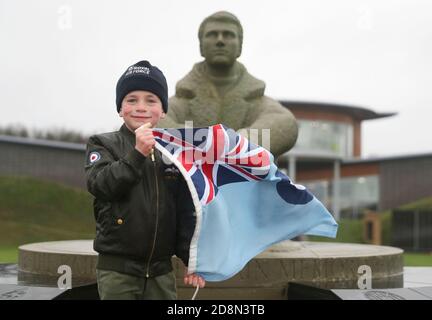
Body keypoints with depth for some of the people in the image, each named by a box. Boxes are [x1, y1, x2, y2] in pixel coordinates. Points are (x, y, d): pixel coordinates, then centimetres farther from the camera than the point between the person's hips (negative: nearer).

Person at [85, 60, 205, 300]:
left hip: (161, 270, 3)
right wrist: (137, 154, -26)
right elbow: (100, 185, -18)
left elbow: (186, 213, 6)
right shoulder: (103, 144, 0)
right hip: (117, 270, -2)